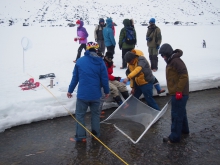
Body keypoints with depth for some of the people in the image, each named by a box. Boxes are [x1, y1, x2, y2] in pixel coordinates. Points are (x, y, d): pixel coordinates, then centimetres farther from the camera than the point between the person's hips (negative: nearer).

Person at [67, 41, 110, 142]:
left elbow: (75, 78, 1)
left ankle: (80, 136, 14)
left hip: (82, 94, -1)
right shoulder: (100, 62, -4)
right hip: (95, 94, 1)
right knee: (95, 113, 20)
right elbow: (104, 79, -1)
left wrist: (70, 90, 13)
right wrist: (106, 91, 14)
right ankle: (96, 133, 29)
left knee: (80, 114, 12)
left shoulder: (79, 61, -3)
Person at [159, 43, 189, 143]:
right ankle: (184, 129, 40)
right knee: (181, 112, 23)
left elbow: (184, 76, -24)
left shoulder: (176, 61, -18)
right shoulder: (171, 61, 14)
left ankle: (174, 137, 5)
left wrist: (178, 91, -23)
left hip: (179, 94, -10)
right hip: (176, 93, 10)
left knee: (176, 115, -3)